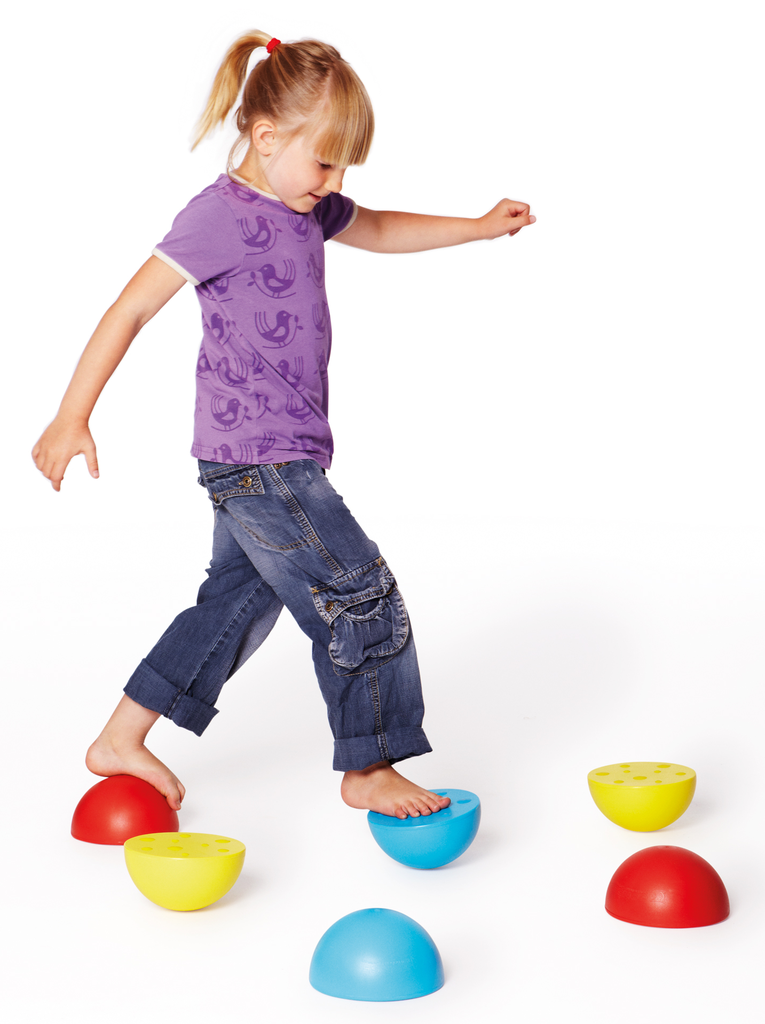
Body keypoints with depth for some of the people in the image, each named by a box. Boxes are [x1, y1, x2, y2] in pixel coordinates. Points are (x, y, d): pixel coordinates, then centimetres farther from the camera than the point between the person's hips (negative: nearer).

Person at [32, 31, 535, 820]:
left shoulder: (304, 205, 11)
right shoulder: (223, 214, -16)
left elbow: (376, 230, 31)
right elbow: (131, 309, -16)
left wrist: (479, 227, 26)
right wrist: (72, 419, -17)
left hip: (272, 460, 10)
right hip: (258, 460, -10)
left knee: (239, 601, 18)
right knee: (361, 598, -3)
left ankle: (122, 741, 28)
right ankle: (368, 770, 13)